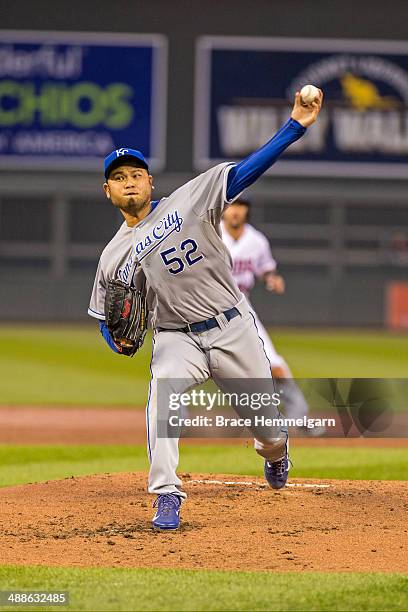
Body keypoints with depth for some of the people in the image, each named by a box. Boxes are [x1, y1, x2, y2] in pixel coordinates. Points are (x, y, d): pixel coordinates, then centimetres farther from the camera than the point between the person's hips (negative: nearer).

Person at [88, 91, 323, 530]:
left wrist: (296, 125, -19)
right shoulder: (114, 257, 2)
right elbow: (105, 318, 9)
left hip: (233, 329, 0)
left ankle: (274, 454, 49)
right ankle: (167, 497, -32)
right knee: (163, 391, -33)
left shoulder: (188, 201, -3)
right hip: (177, 339, 0)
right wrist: (119, 338, -16)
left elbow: (248, 169, -9)